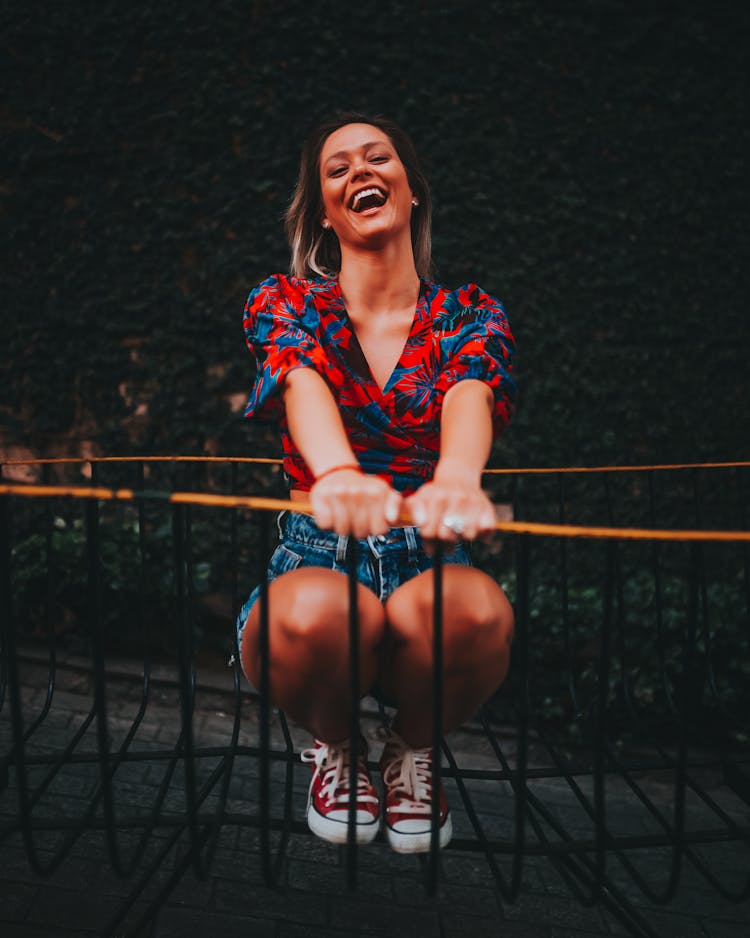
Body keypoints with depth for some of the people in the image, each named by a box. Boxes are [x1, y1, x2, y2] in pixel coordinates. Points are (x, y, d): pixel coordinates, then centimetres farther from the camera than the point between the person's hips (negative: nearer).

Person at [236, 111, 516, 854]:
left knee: (476, 609, -35)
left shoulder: (469, 315, 6)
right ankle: (335, 746, 3)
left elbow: (470, 395, -18)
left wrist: (457, 478, -44)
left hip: (430, 566, 1)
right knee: (316, 614, -36)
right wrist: (339, 474, -44)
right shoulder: (286, 303, 4)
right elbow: (303, 385, -19)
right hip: (317, 560, 0)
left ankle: (413, 748, 3)